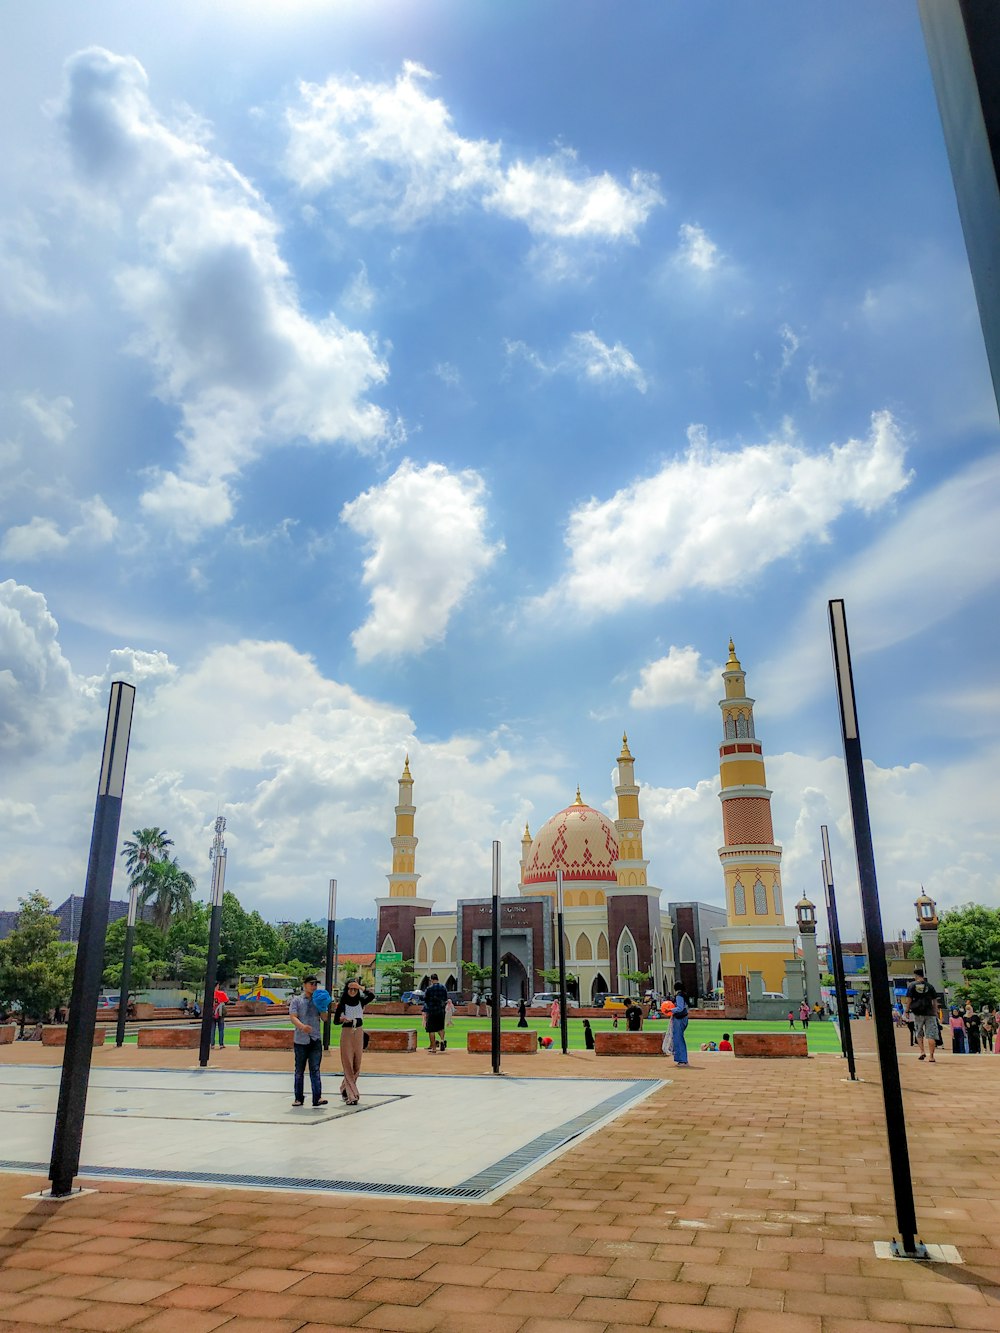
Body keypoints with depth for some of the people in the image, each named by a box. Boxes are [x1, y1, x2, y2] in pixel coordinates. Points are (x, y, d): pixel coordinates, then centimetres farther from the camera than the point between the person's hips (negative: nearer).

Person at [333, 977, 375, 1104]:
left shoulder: (361, 1002, 1)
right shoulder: (342, 1004, -4)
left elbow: (372, 996, -18)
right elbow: (335, 1021, -4)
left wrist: (361, 988, -25)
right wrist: (342, 1019, -24)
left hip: (359, 1034, 3)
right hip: (346, 1034, -3)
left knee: (357, 1065, 10)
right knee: (348, 1064, -5)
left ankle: (345, 1088, 31)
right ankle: (351, 1095, -4)